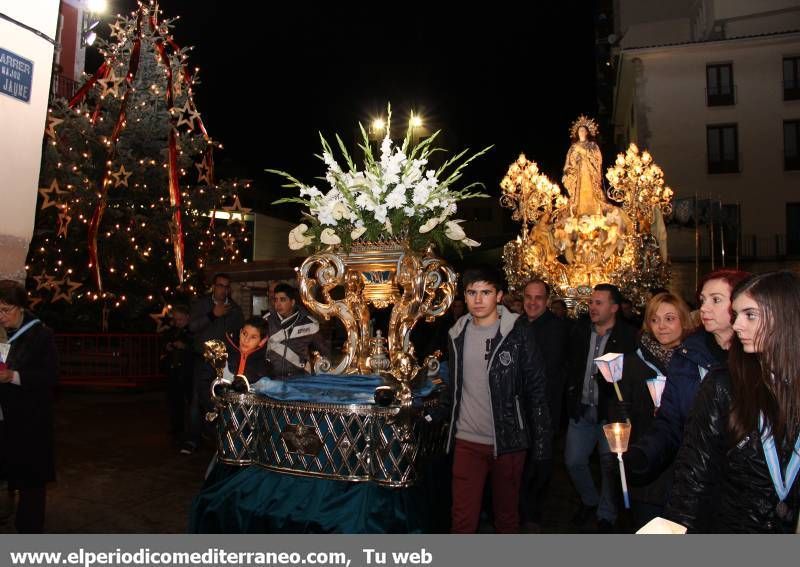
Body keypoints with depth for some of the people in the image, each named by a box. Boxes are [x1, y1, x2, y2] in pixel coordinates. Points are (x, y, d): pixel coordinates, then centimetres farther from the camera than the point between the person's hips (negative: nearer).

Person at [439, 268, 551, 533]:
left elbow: (536, 392, -7)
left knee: (507, 515, 16)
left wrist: (541, 442, -9)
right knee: (462, 519, 6)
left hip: (508, 442, -2)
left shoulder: (519, 336, -9)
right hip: (466, 441, 3)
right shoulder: (458, 334, 4)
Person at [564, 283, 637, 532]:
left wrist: (610, 377, -21)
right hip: (582, 409, 4)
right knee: (573, 461, 9)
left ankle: (606, 516, 29)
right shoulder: (580, 330, 5)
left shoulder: (629, 336, -10)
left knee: (610, 466, 8)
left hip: (610, 411, -4)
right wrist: (571, 394, 10)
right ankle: (589, 500, 36)